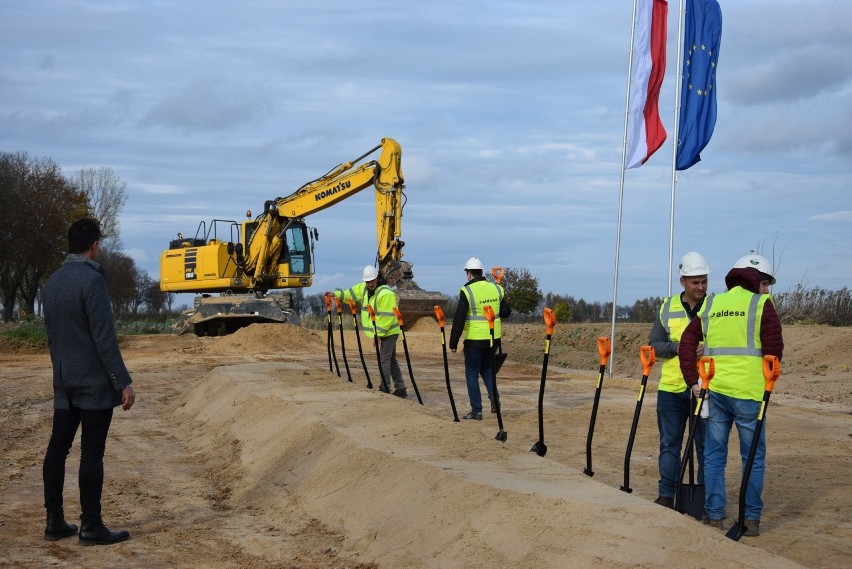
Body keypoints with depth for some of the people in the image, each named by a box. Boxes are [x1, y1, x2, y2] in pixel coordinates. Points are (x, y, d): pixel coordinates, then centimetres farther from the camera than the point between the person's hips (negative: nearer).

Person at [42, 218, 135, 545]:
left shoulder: (53, 282, 9)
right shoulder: (92, 279, -16)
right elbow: (104, 337, -19)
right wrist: (124, 382, -16)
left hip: (64, 382, 8)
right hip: (94, 382, -8)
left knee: (57, 448, 8)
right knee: (92, 453, -4)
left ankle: (54, 521, 13)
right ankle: (91, 527, 0)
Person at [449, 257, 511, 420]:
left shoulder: (467, 291, -13)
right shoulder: (496, 289, 2)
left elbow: (459, 320, -14)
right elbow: (506, 312, 10)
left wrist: (453, 343, -8)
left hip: (474, 340, -5)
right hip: (494, 339, 5)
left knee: (472, 374, 7)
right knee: (487, 369, 24)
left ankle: (476, 411, 7)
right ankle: (494, 397, 4)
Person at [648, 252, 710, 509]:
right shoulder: (668, 308, 6)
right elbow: (654, 345, 6)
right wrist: (680, 347, -13)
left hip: (705, 389, -2)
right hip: (671, 388, 2)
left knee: (706, 446, 6)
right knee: (669, 443, 7)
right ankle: (666, 495, 15)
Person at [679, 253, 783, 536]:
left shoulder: (711, 305, 12)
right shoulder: (761, 304, -1)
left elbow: (686, 343, 5)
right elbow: (774, 350, -6)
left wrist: (693, 380, 5)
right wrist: (766, 377, 12)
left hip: (714, 390, 4)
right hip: (748, 391, -4)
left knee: (714, 455, 12)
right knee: (753, 457, 8)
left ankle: (714, 515, 14)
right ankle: (752, 519, 10)